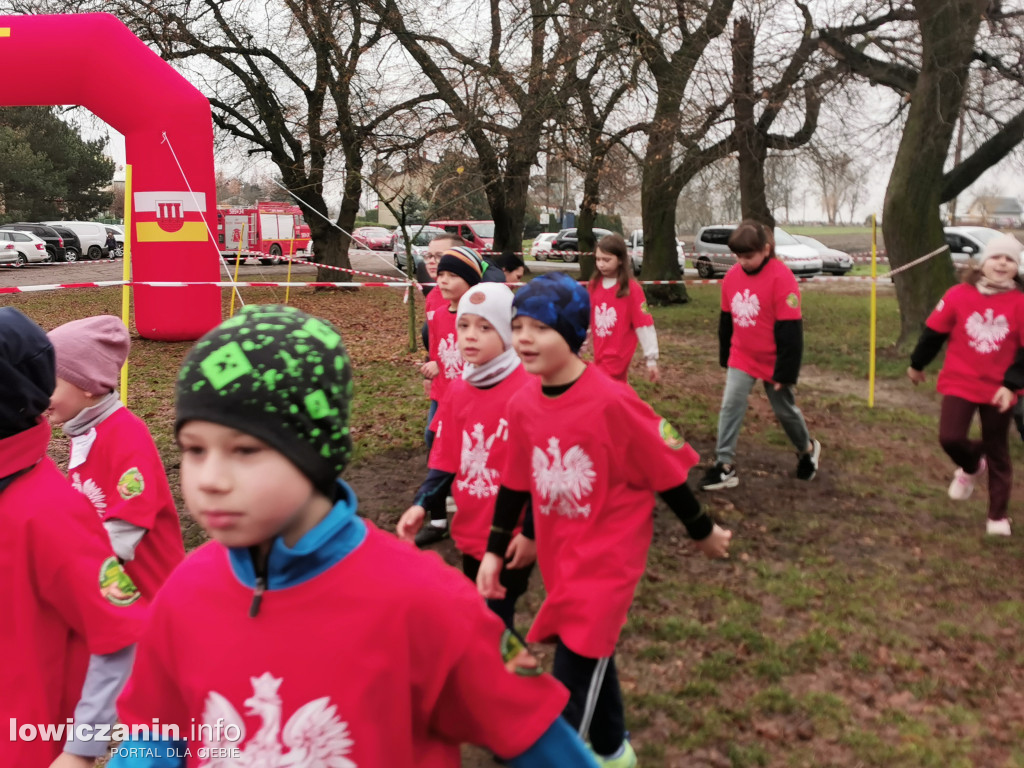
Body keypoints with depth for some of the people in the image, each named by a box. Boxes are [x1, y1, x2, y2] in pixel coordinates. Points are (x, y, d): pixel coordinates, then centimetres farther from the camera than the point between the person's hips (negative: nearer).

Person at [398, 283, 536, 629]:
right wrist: (421, 504, -6)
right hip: (470, 533, 7)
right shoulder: (457, 391, 3)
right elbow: (445, 460, 8)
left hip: (512, 537, -7)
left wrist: (533, 532, -13)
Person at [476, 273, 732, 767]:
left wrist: (703, 532, -3)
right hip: (557, 556, 6)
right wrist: (494, 551, 10)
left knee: (573, 677, -4)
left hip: (608, 556, -6)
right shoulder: (523, 405, -6)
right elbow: (514, 484, 7)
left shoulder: (612, 401, -24)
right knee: (591, 654, 23)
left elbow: (666, 469, -14)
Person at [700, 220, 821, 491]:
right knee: (730, 405, -7)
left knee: (784, 409, 13)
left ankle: (807, 450, 39)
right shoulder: (732, 276, -3)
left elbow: (790, 329, -20)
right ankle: (724, 465, -4)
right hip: (741, 358, 4)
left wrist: (785, 371, -19)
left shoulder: (781, 276, -21)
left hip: (772, 361, -4)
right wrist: (725, 357, 14)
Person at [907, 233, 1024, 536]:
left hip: (999, 390, 0)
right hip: (959, 383, 0)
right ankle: (971, 466, 23)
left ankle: (997, 516, 26)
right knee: (950, 438, -15)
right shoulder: (959, 295, -8)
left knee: (998, 453, 10)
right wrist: (917, 364, 13)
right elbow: (934, 331, 4)